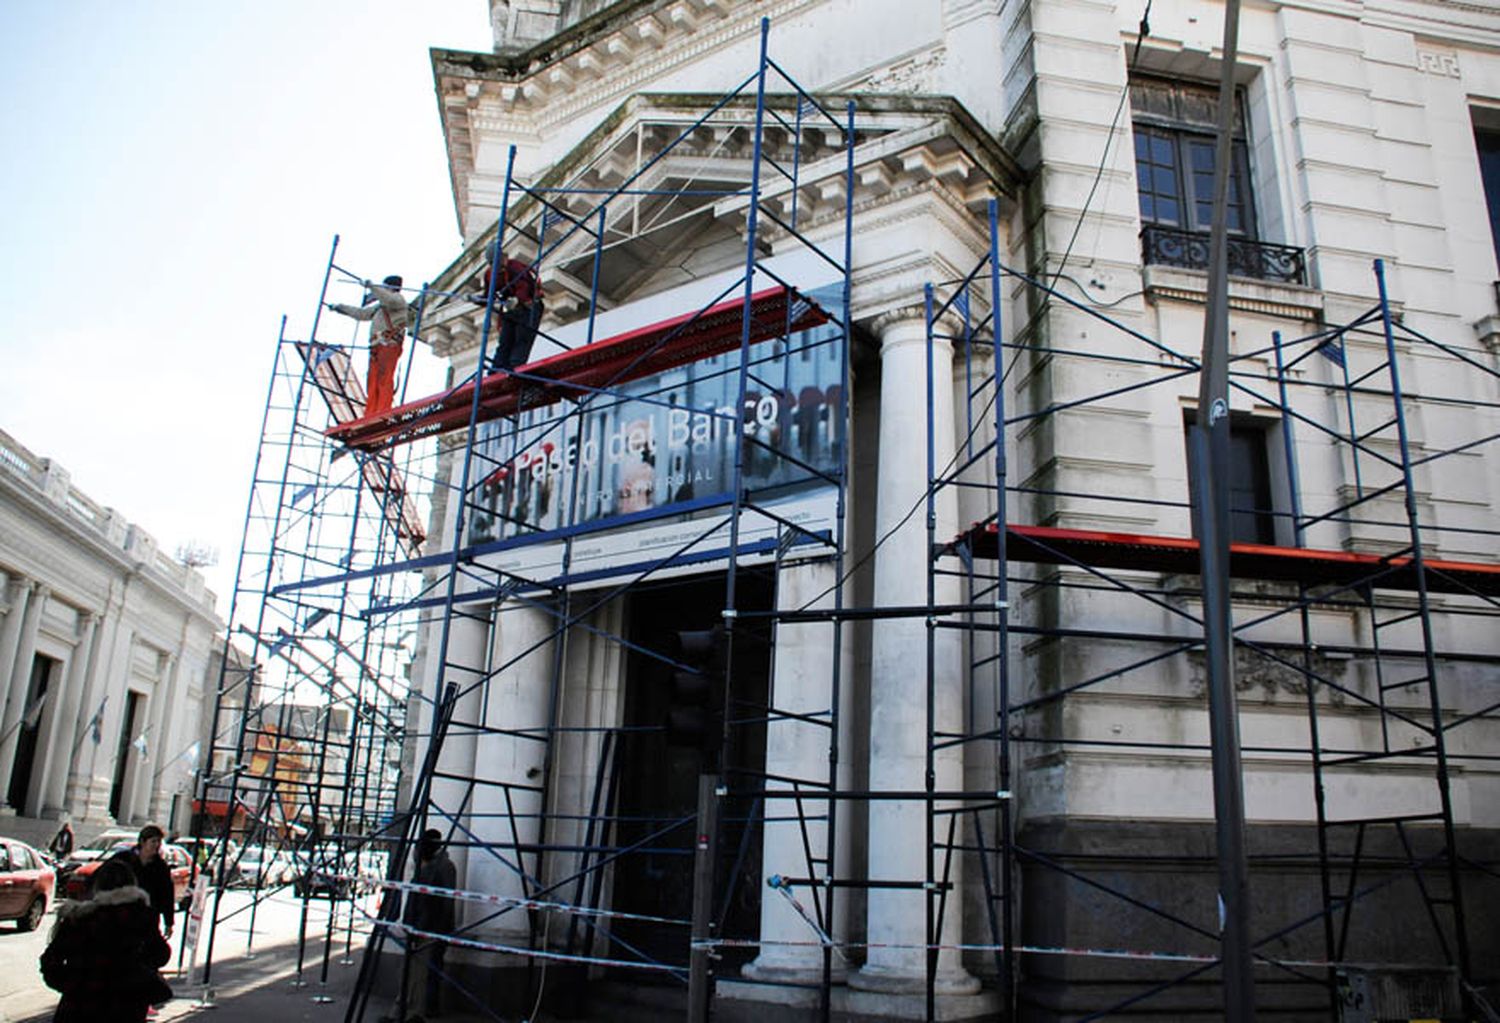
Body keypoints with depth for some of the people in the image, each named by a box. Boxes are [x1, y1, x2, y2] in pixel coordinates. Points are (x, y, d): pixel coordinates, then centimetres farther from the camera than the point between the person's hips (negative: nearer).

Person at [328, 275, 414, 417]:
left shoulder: (398, 299, 9)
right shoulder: (380, 307, 34)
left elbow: (389, 300, -15)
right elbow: (362, 313, 41)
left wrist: (372, 286, -11)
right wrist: (340, 307, 42)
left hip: (389, 344, -9)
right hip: (377, 347, 9)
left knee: (384, 379, -20)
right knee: (373, 381, -1)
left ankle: (383, 412, -30)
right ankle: (370, 415, -6)